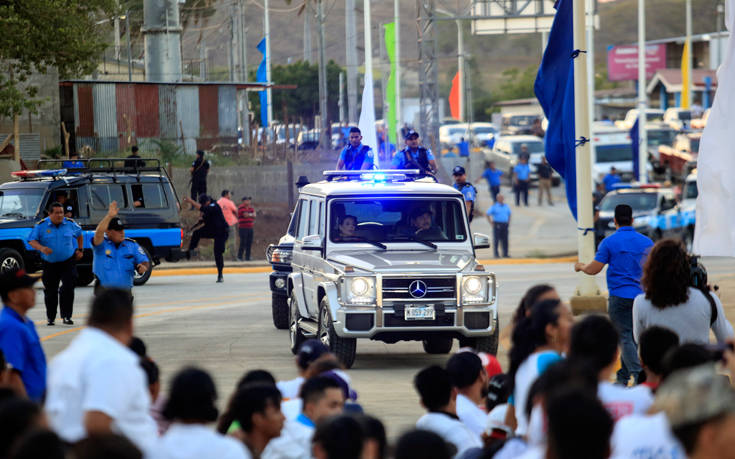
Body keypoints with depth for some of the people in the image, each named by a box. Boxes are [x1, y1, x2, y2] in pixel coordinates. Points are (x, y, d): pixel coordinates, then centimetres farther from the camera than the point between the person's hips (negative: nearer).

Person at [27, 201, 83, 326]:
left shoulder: (70, 224, 2)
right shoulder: (41, 226, -5)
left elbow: (79, 235, 21)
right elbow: (31, 241, -10)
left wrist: (80, 250, 14)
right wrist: (41, 248, -27)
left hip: (68, 262, 0)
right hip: (50, 264, 0)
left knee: (68, 288, -15)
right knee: (50, 291, 6)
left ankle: (66, 316, -9)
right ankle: (50, 318, 21)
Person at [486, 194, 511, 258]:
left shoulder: (506, 206, 12)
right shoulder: (494, 207, -1)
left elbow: (509, 214, 27)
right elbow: (487, 215, -1)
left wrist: (508, 223, 14)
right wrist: (491, 223, -6)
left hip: (505, 224, 4)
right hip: (497, 225, -4)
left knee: (505, 240, 2)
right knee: (496, 240, -4)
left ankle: (505, 254, 6)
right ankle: (496, 254, 0)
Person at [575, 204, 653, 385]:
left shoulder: (609, 242, -6)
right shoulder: (646, 242, 6)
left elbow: (593, 269, -6)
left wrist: (580, 266, 15)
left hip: (620, 297, -4)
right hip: (642, 295, 4)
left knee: (625, 338, -4)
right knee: (632, 337, 13)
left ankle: (638, 376, -17)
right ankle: (623, 377, 19)